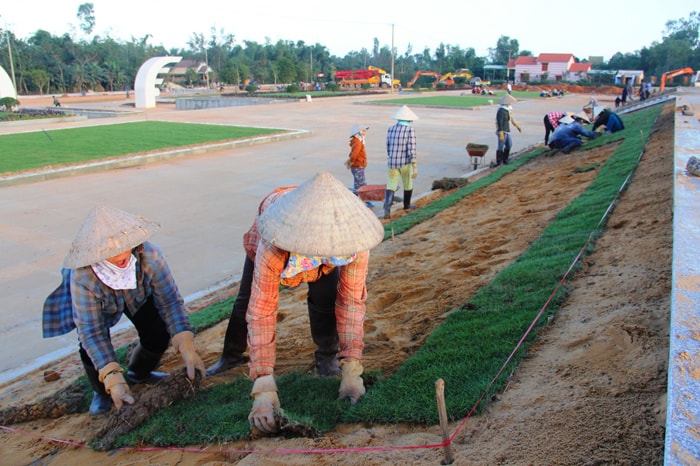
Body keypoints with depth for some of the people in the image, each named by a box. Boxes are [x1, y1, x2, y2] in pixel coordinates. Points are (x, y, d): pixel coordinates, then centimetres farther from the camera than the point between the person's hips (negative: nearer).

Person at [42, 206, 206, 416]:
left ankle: (138, 374, 25)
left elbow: (170, 301, -30)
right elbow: (91, 332, -36)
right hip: (102, 303, -1)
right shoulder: (82, 277, -41)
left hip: (138, 295, 2)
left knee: (158, 337, -11)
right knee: (90, 343, -23)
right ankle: (101, 392, 10)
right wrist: (113, 378, -45)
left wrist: (186, 346, -41)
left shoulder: (150, 256, -39)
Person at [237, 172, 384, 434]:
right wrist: (263, 390, -50)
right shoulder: (272, 248, -48)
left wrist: (351, 371, -38)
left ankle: (328, 354, 11)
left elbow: (352, 301, -34)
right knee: (250, 302, 2)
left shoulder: (352, 237, -42)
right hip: (276, 241, -1)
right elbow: (261, 313, -45)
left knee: (327, 299, -17)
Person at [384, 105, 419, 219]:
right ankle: (407, 205, 40)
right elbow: (411, 150, -17)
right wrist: (415, 168, -16)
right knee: (408, 184, 22)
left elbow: (388, 148, 10)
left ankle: (387, 209, -15)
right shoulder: (410, 130, -12)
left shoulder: (391, 129, 2)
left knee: (391, 187, 6)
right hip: (406, 162, -3)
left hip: (392, 162, 3)